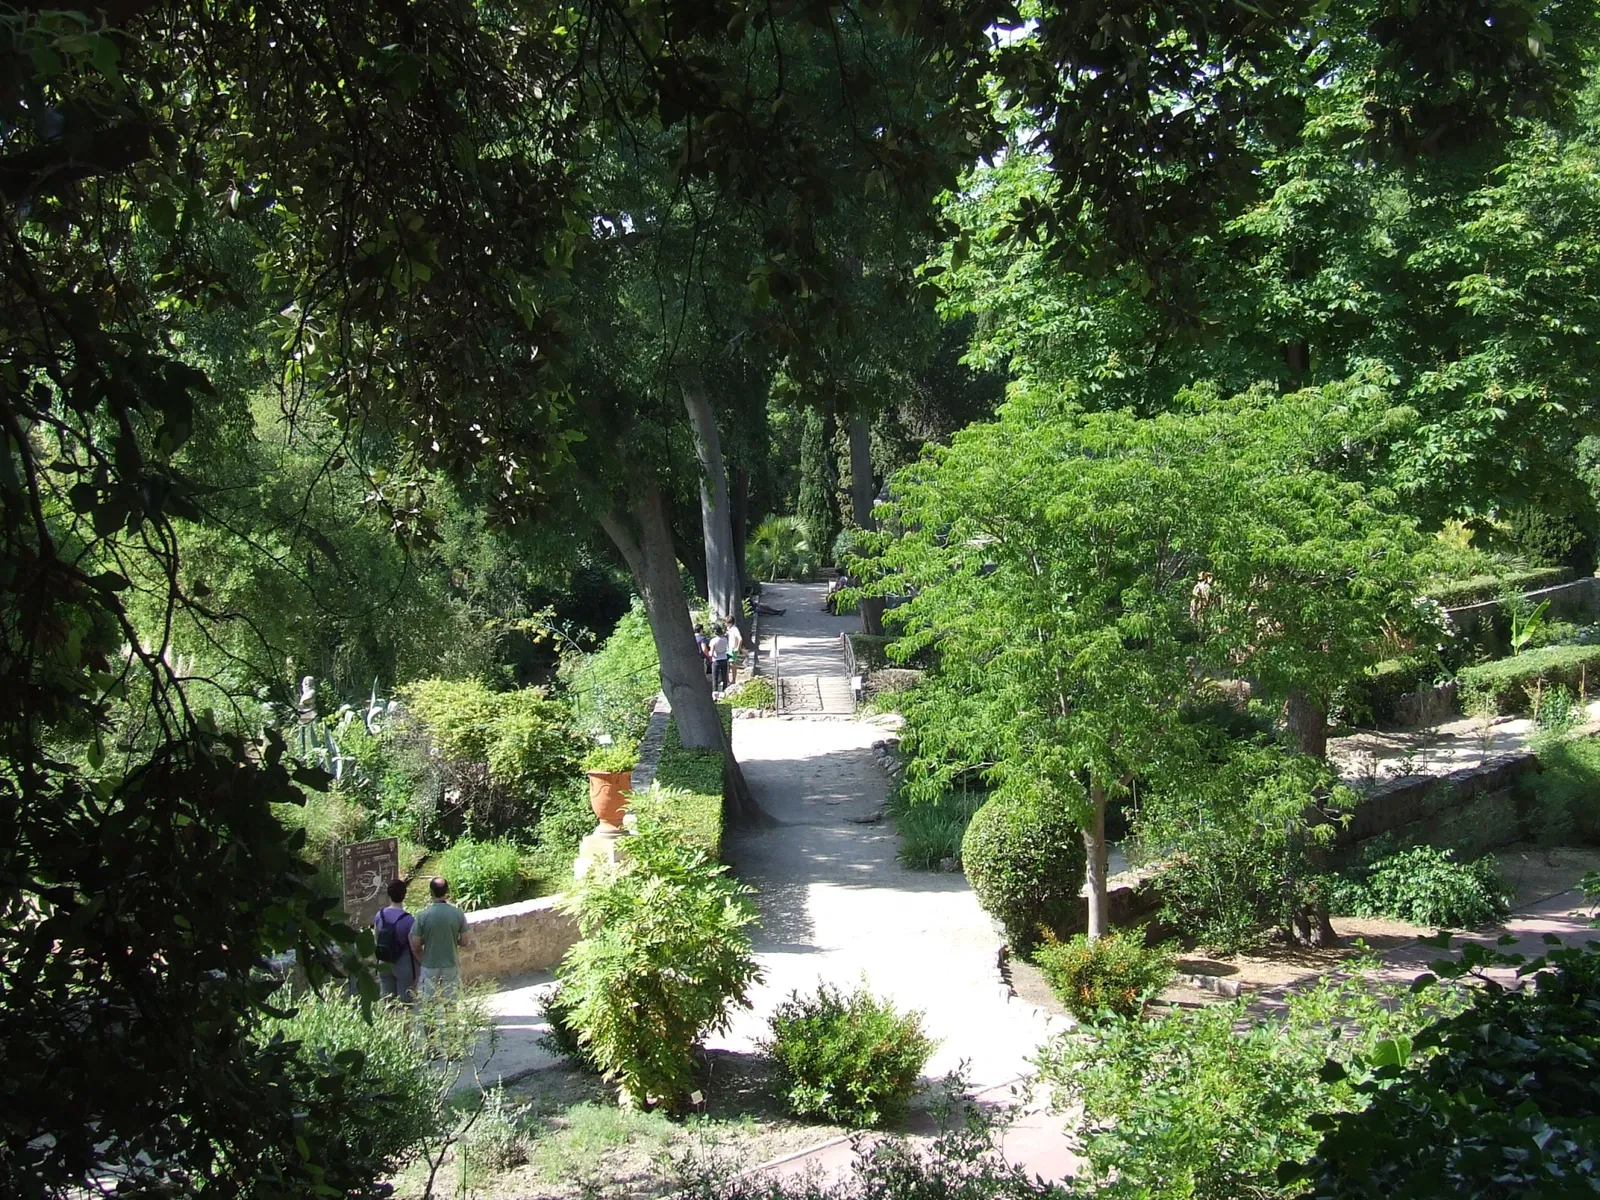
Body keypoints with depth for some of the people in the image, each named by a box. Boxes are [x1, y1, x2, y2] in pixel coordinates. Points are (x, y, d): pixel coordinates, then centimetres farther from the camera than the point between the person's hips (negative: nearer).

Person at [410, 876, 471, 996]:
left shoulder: (423, 915, -15)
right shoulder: (458, 914, -11)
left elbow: (415, 945, -10)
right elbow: (465, 942, -5)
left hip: (429, 966, -1)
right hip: (451, 965, 1)